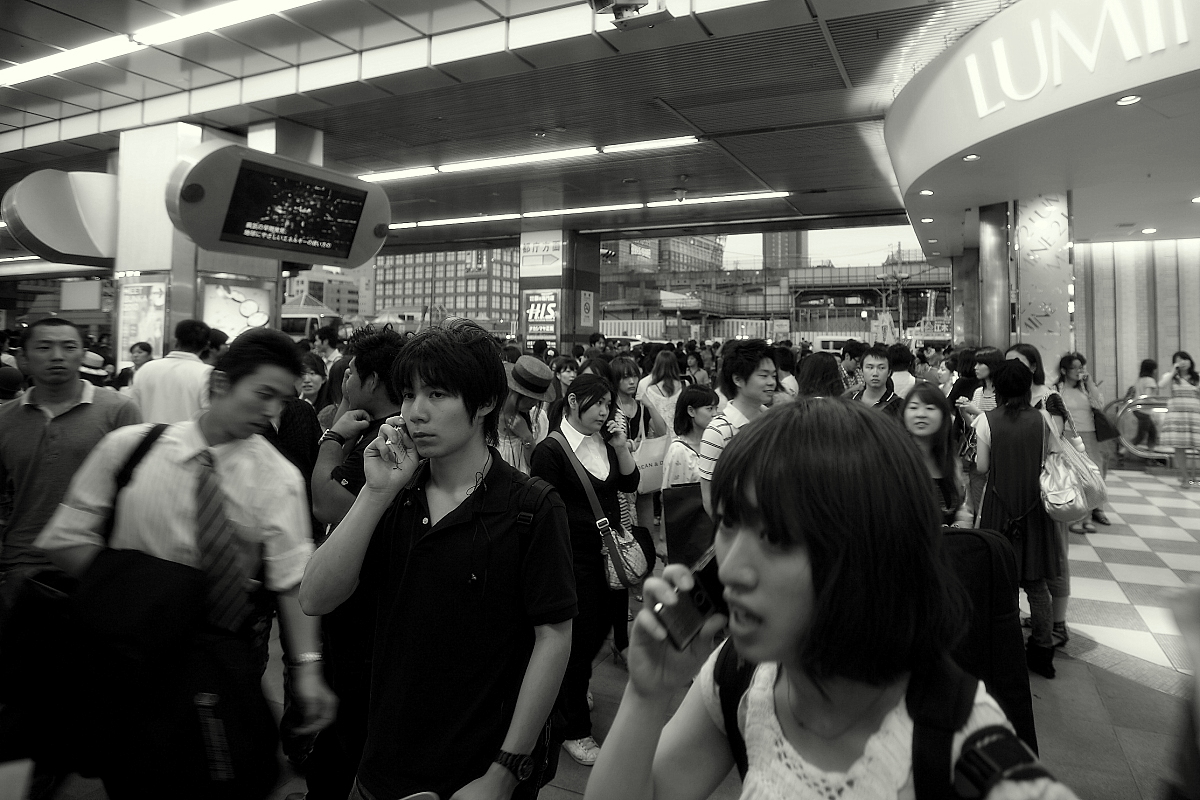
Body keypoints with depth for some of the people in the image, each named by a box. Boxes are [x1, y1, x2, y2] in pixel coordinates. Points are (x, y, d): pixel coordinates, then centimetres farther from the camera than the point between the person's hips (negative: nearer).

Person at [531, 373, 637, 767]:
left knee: (601, 627, 18)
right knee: (580, 637, 4)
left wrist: (621, 446, -8)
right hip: (575, 557, -7)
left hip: (611, 552, 7)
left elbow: (630, 484, 5)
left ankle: (573, 689, 47)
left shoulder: (605, 442, 8)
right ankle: (574, 730, 24)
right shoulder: (551, 450, -14)